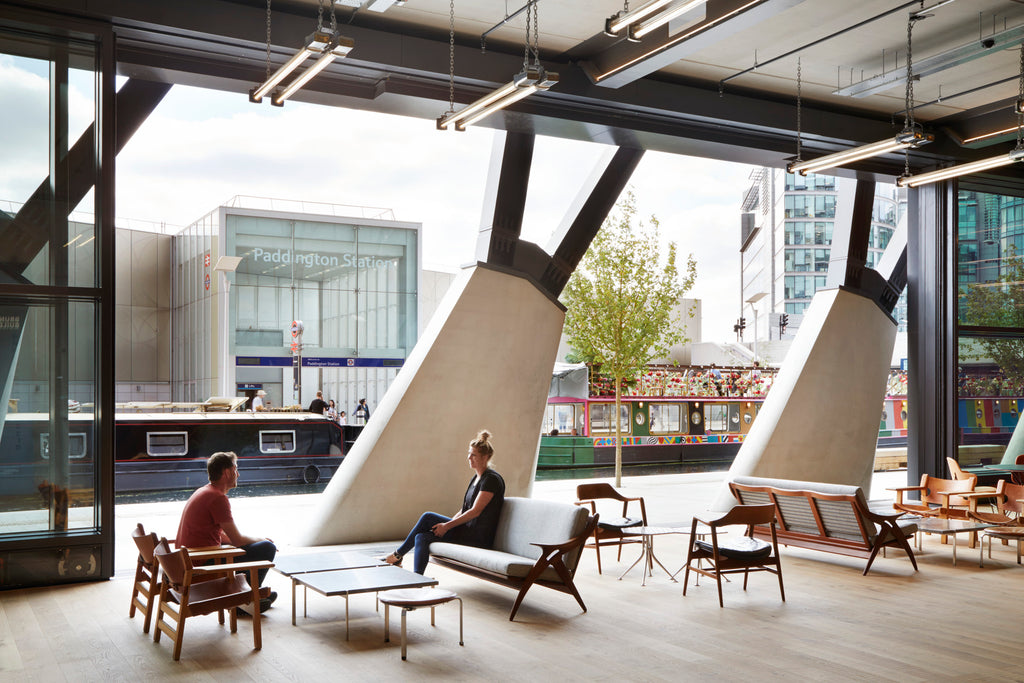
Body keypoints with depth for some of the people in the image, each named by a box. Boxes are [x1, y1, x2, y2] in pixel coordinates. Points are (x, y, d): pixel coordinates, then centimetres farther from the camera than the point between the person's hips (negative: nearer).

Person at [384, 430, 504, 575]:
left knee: (428, 518, -14)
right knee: (422, 537, -3)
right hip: (467, 532, 9)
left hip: (478, 537, -9)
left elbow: (475, 511, -18)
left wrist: (447, 526, -16)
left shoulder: (491, 479, -12)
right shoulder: (476, 478, 17)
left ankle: (398, 554, -8)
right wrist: (446, 525, 6)